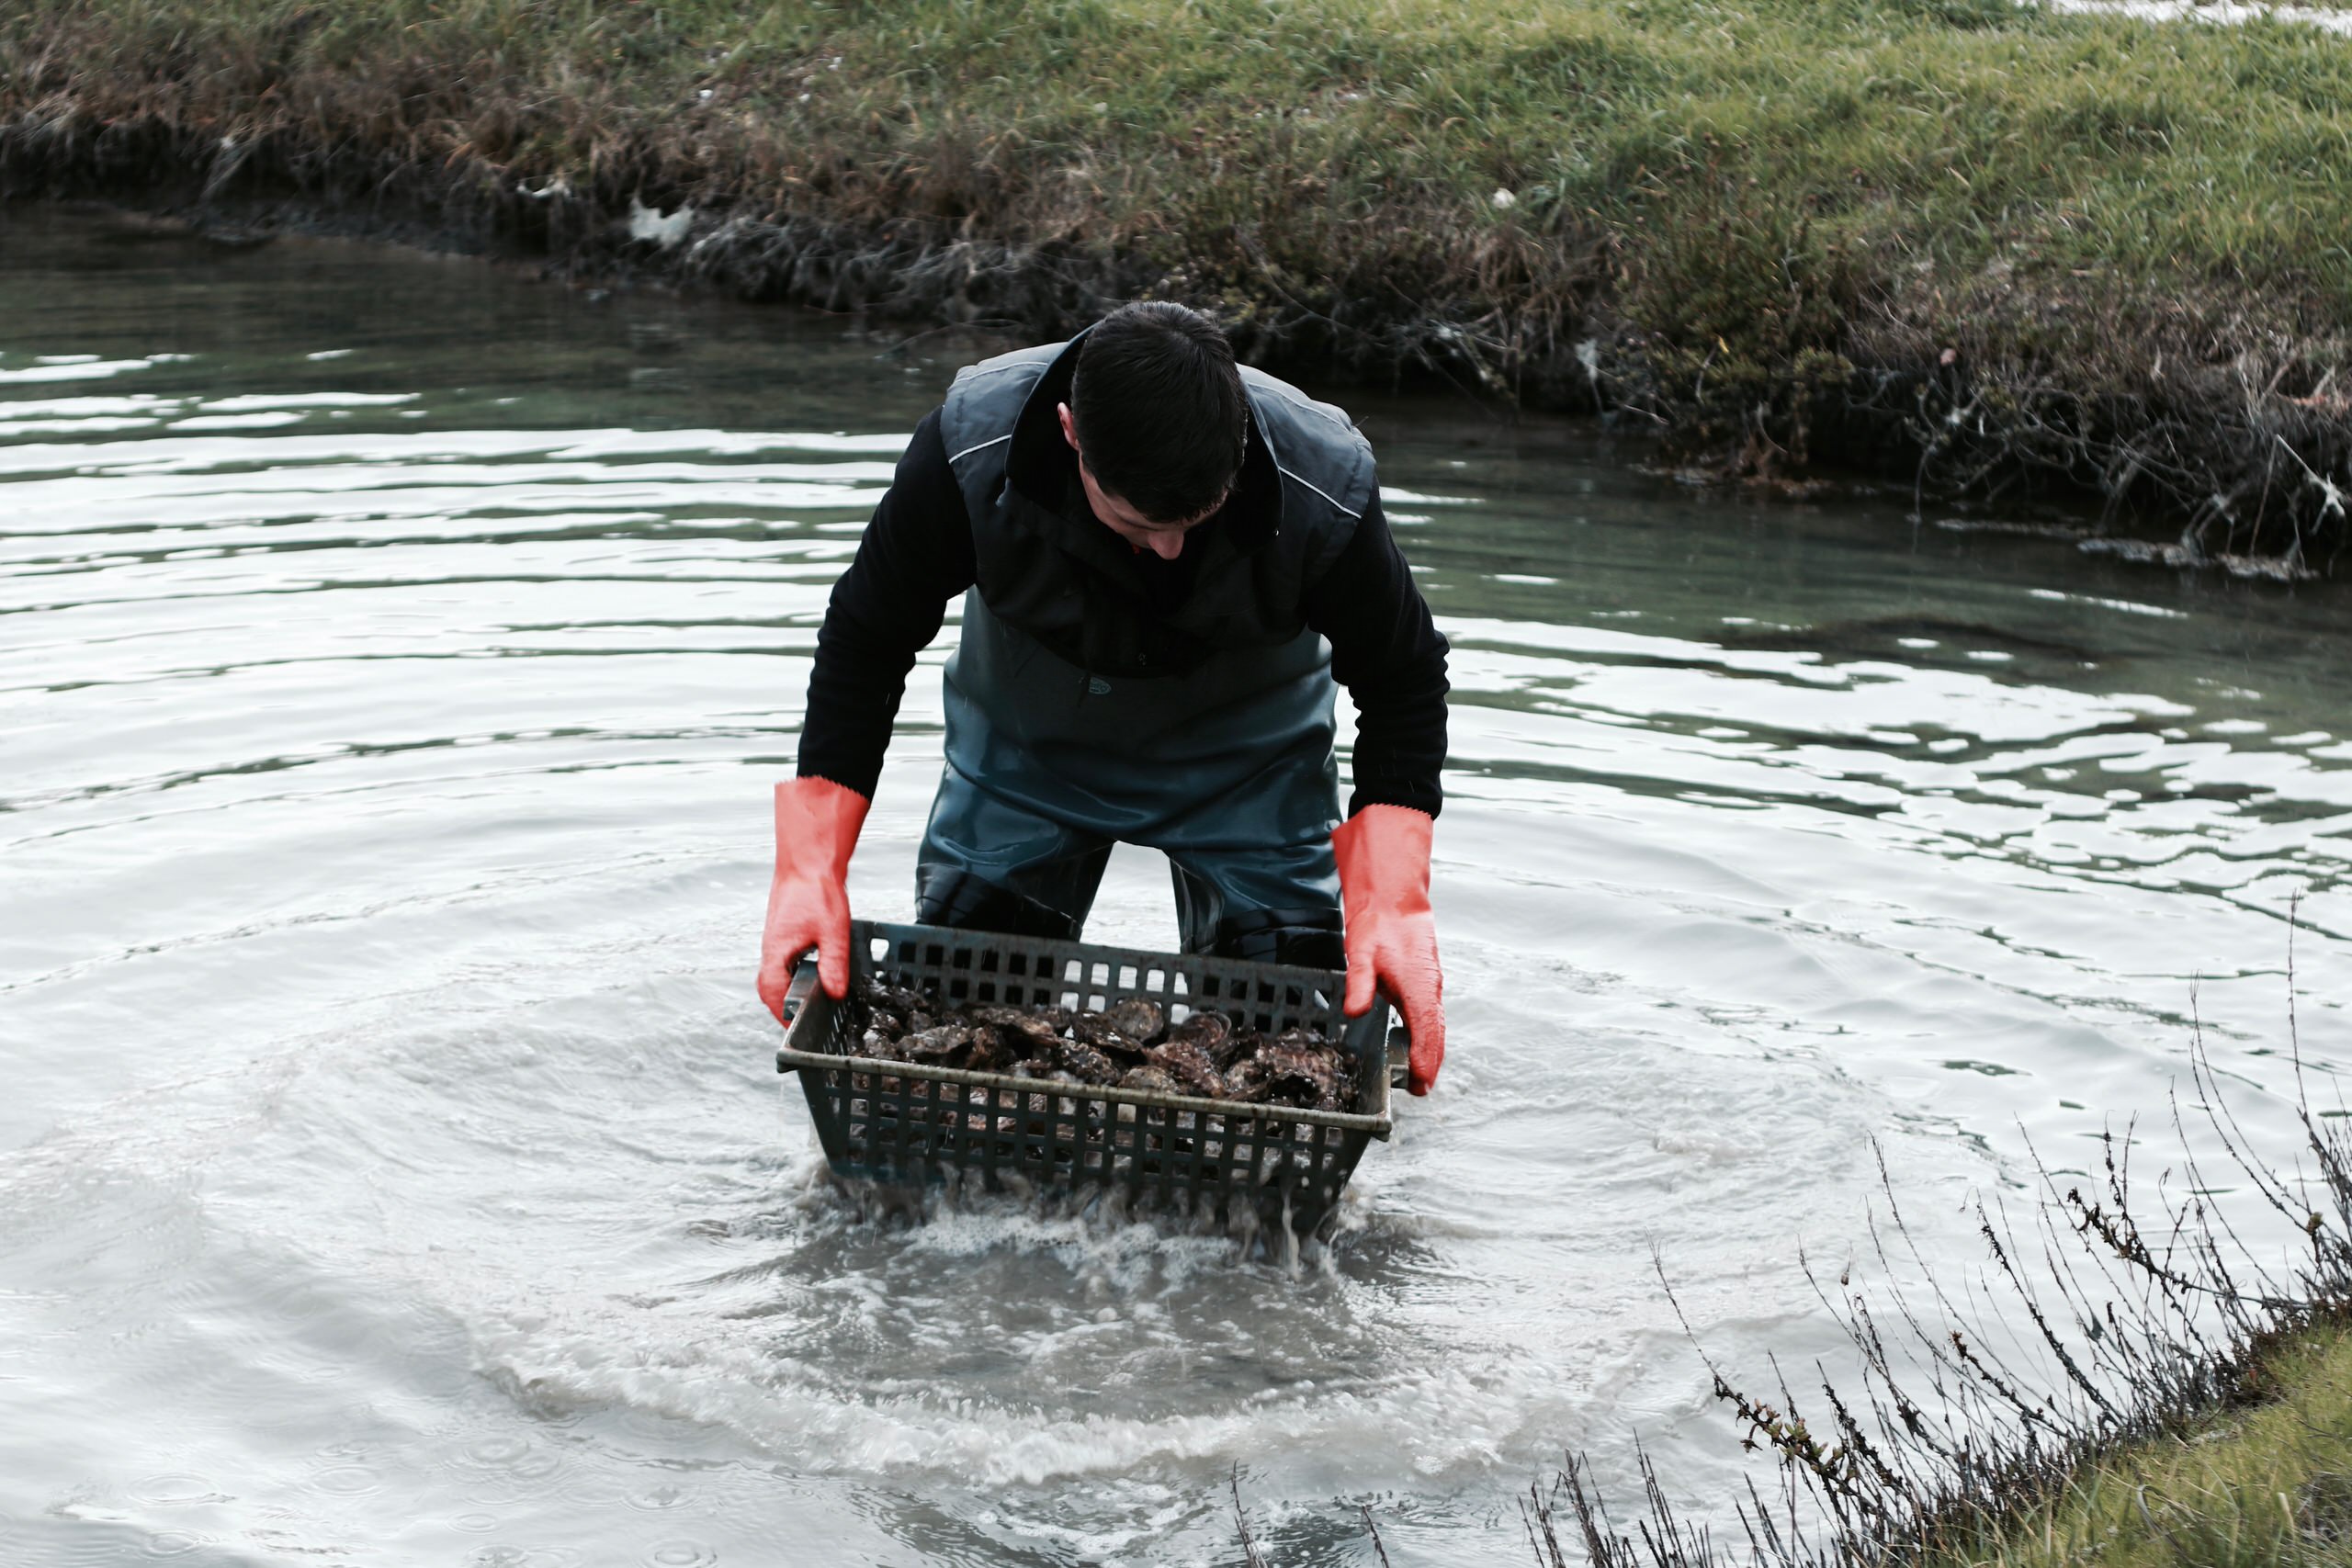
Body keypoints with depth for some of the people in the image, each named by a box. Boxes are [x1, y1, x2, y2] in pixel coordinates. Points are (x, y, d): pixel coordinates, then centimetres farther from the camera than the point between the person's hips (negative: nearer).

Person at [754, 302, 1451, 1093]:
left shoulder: (1324, 489, -34)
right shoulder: (971, 450, -33)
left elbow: (1401, 682, -16)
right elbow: (864, 644, -17)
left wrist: (1392, 905, -28)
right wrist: (810, 872, -24)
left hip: (1244, 753, 0)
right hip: (1025, 742, 1)